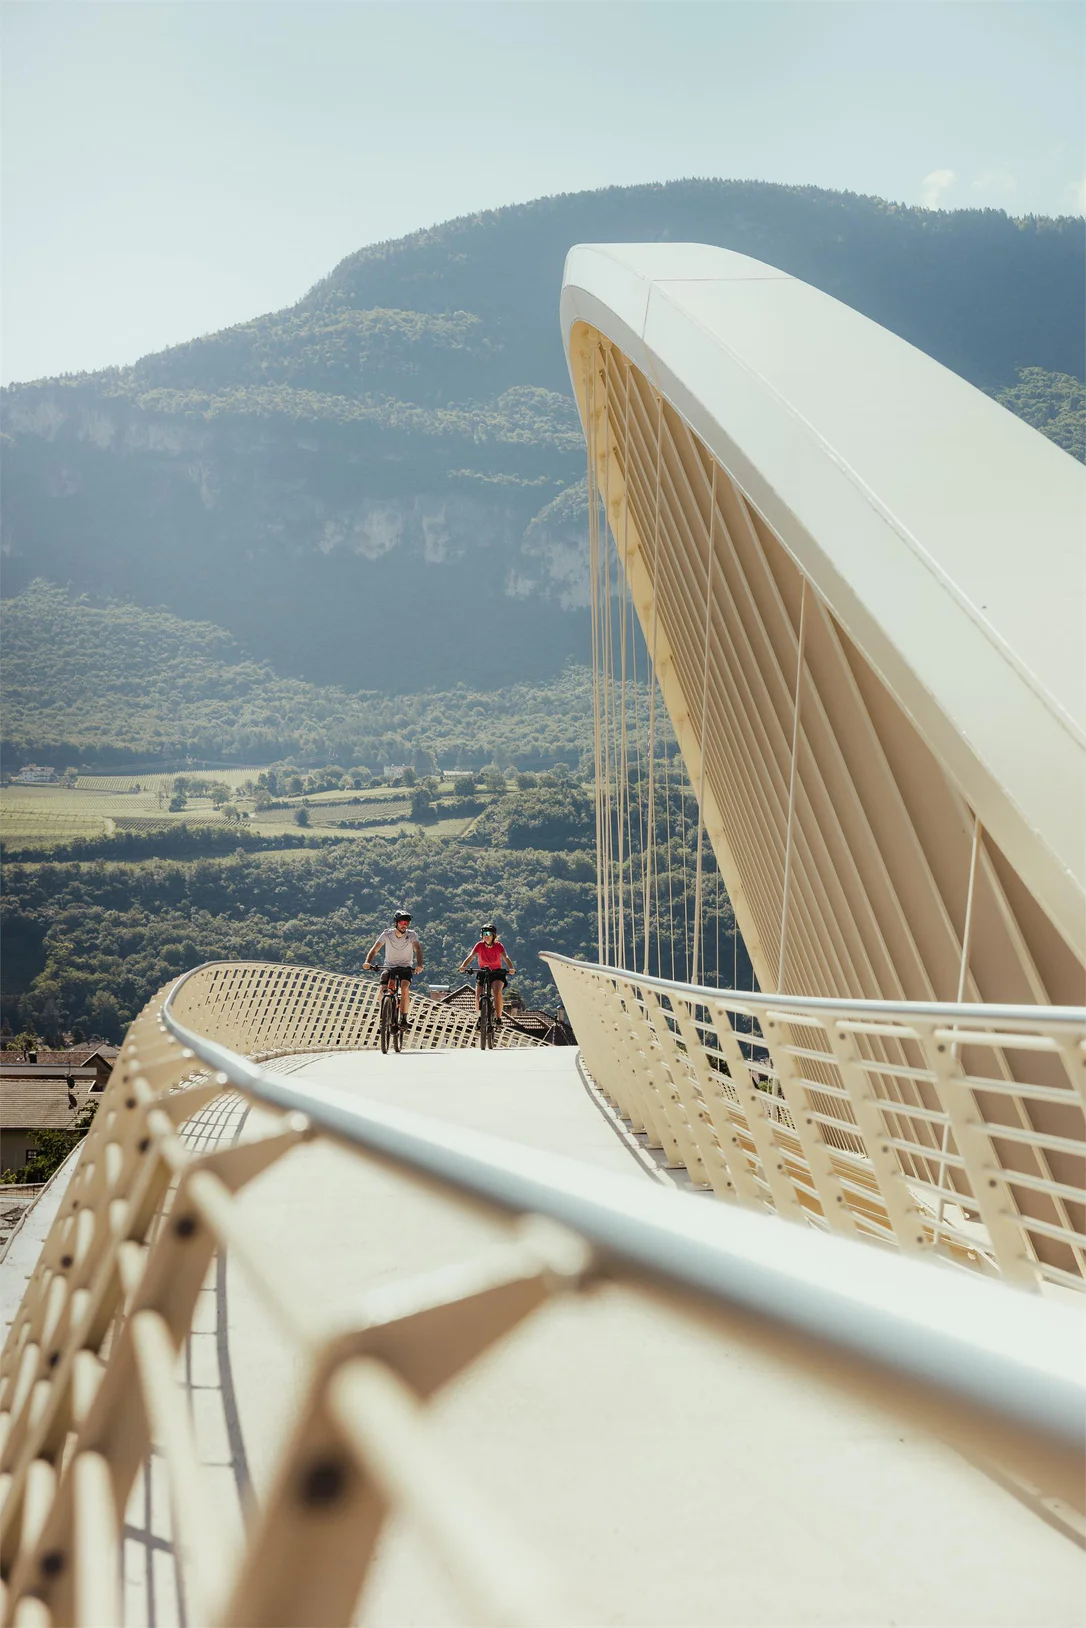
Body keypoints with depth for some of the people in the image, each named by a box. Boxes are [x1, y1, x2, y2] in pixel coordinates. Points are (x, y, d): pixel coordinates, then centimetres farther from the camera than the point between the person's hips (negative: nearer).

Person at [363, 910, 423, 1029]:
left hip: (405, 967, -1)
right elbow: (375, 949, -18)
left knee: (405, 989, -29)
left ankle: (403, 1019, -19)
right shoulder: (387, 934, -10)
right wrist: (367, 962, -38)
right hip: (389, 966, 1)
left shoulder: (412, 935, -11)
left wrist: (419, 964, -47)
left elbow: (417, 949, -27)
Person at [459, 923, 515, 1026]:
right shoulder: (479, 945, -13)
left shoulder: (499, 946, -16)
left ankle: (498, 1018, -17)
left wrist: (511, 968, -51)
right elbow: (470, 956, -27)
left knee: (497, 992, -28)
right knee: (478, 997, -14)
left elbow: (505, 957, -31)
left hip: (497, 973, -2)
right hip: (482, 973, 2)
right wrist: (463, 966, -47)